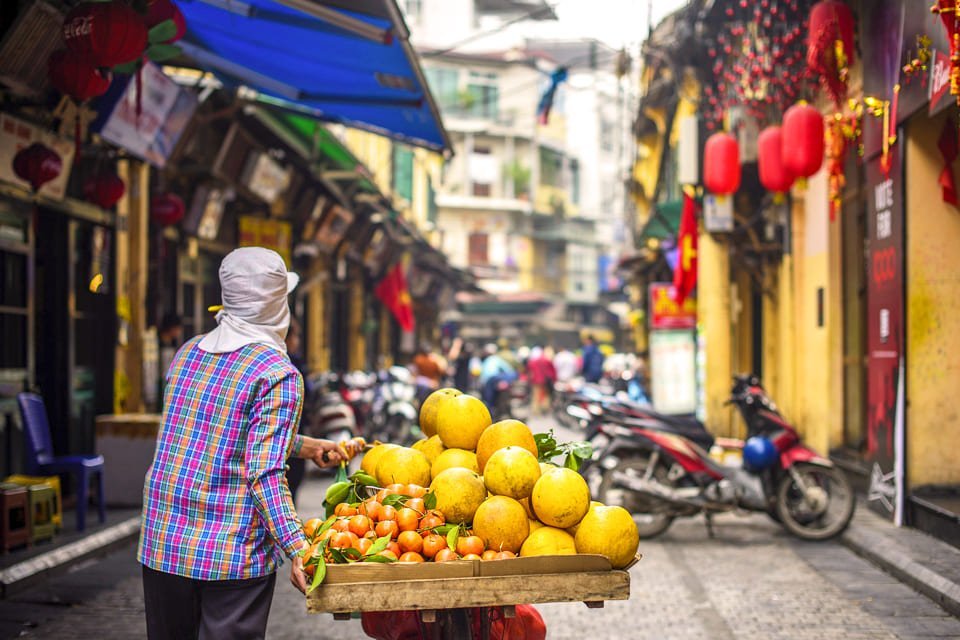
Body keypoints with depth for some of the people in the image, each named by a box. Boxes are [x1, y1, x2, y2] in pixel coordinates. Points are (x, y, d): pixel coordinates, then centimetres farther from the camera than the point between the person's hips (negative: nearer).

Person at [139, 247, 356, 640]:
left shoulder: (188, 353, 8)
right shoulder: (278, 374, -13)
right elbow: (264, 472, -19)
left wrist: (303, 446, 21)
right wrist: (297, 550, -20)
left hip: (161, 544, 6)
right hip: (233, 555, -6)